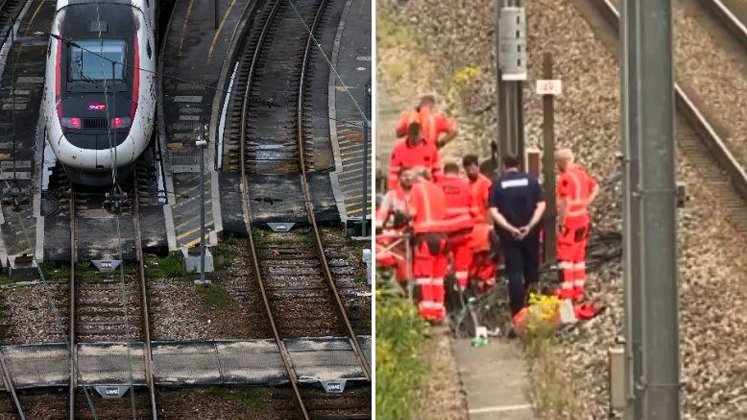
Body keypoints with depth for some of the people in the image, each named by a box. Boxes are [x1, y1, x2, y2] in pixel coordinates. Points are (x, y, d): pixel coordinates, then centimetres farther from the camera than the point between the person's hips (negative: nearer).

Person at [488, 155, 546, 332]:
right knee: (532, 274, 15)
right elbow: (541, 205, -7)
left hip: (509, 235, -1)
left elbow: (494, 211, -10)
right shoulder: (531, 180, 2)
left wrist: (510, 228, -13)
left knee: (515, 275, -2)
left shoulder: (498, 183, -1)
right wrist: (530, 225, -13)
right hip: (530, 233, 1)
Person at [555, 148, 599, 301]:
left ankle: (566, 293, -9)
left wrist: (561, 223, -18)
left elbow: (565, 203, -24)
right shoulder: (582, 174, 9)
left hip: (570, 223, -9)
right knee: (579, 257, 15)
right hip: (583, 220, 9)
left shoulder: (565, 177, -18)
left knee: (565, 258, -5)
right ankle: (578, 292, 19)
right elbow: (595, 188, 24)